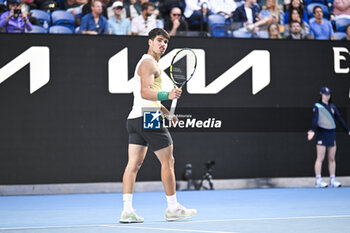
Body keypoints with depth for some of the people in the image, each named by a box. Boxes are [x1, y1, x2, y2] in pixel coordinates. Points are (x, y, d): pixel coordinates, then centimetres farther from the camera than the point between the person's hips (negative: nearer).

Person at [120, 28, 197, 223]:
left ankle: (127, 210, -5)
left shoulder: (147, 63, 24)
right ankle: (173, 208, 6)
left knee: (134, 164, 1)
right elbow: (145, 92, -22)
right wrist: (168, 95, -33)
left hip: (135, 118, 10)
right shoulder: (149, 63, -9)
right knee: (168, 161, 0)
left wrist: (167, 113, 28)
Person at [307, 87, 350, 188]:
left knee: (332, 158, 6)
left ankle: (333, 180, 10)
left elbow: (340, 119, 16)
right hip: (322, 133, -5)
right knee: (320, 158, -7)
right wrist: (313, 130, -29)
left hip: (332, 134, 5)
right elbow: (315, 119, -15)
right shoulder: (317, 106, -2)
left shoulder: (332, 107, 15)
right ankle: (318, 180, -6)